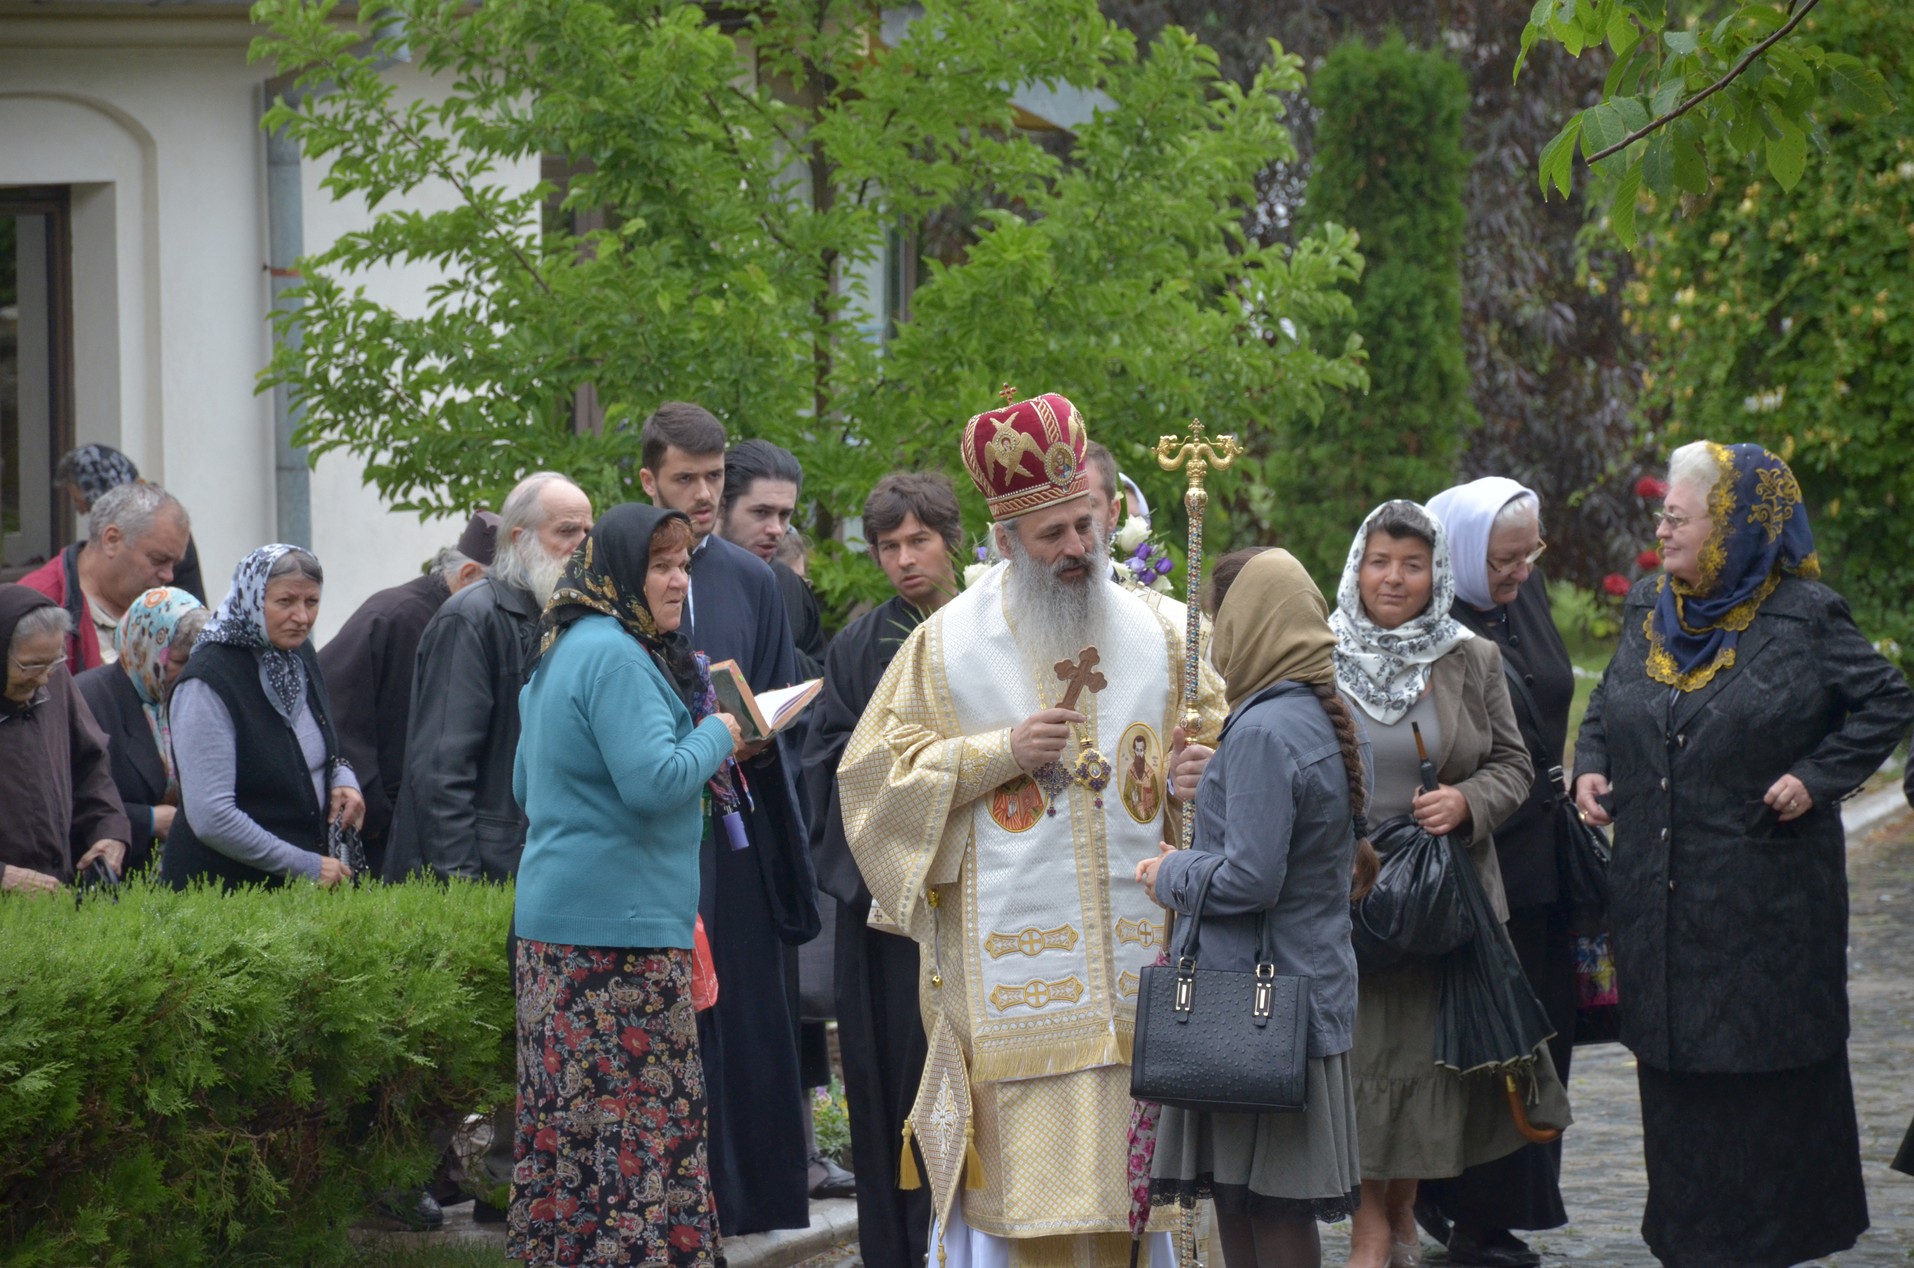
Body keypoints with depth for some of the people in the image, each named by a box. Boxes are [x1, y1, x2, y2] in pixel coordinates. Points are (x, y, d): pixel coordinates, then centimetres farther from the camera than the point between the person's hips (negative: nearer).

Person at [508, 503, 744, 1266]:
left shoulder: (562, 655, 18)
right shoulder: (614, 657, -14)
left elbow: (527, 785, 28)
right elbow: (655, 779, -23)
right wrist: (717, 737, -5)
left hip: (557, 919, 10)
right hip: (617, 924, -10)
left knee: (572, 1115, 8)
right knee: (638, 1117, -9)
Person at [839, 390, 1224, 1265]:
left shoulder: (1152, 636, 9)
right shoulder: (950, 645, 1)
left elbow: (1219, 728, 21)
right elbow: (872, 770, 0)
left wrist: (1207, 775, -2)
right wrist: (1000, 752, -11)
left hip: (1132, 950, 3)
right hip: (1011, 954, -3)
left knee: (1122, 1153, 3)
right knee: (1028, 1152, -8)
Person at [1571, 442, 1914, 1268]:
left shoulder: (1804, 617, -8)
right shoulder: (1648, 610, 8)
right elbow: (1607, 705, 21)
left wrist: (1817, 778, -13)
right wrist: (1590, 767, 2)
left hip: (1763, 898, -5)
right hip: (1659, 888, 5)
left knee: (1766, 1066, 1)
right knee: (1672, 1062, 8)